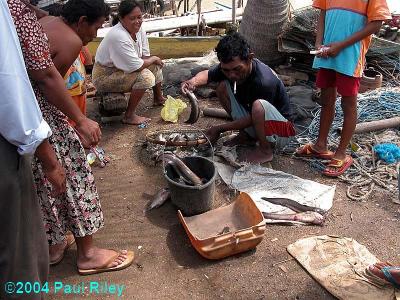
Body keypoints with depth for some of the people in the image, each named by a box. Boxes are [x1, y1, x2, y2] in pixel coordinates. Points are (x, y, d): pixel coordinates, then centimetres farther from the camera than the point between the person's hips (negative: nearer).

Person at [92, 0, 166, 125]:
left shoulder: (139, 29, -5)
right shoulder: (118, 36, -31)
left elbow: (145, 56, 2)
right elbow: (137, 66, -30)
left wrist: (152, 59, -20)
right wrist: (154, 59, -15)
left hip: (123, 70, 9)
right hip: (105, 77, -9)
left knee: (155, 66, 10)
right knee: (145, 76, -26)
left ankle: (158, 99, 30)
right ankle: (129, 116, -17)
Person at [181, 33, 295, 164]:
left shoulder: (264, 81, -34)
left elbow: (252, 119, -24)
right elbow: (207, 74, 0)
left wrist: (219, 129, -17)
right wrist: (193, 81, -24)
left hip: (281, 129, -7)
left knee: (259, 105, -39)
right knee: (222, 87, -4)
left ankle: (265, 150, -11)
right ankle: (246, 135, 8)